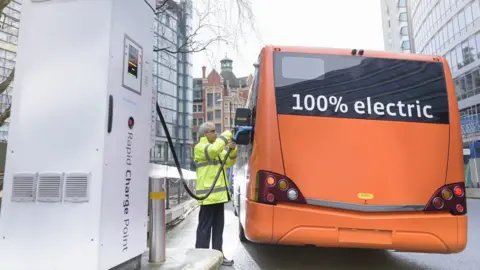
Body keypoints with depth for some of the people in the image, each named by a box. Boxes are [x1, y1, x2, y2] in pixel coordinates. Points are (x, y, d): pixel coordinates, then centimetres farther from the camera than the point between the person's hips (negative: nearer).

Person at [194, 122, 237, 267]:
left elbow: (229, 162, 15)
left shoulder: (218, 148, 19)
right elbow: (213, 150, -27)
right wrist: (227, 135, -17)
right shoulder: (200, 148, -7)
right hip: (208, 194, -8)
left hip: (219, 193, 8)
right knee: (205, 227, -3)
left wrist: (232, 149, -4)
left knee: (218, 226, 13)